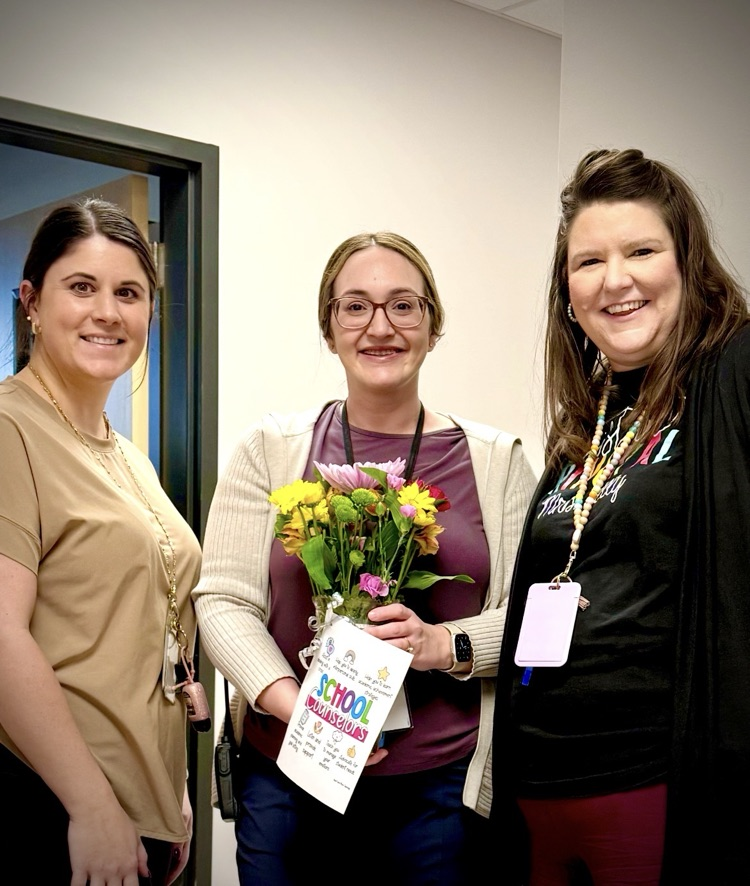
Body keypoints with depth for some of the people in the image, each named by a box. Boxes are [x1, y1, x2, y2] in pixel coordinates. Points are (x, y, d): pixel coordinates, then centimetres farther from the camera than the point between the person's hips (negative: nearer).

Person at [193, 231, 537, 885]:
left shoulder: (496, 461, 4)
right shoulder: (271, 449, 3)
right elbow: (223, 600, -1)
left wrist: (445, 644, -16)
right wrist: (293, 704, -16)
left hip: (440, 785, 0)